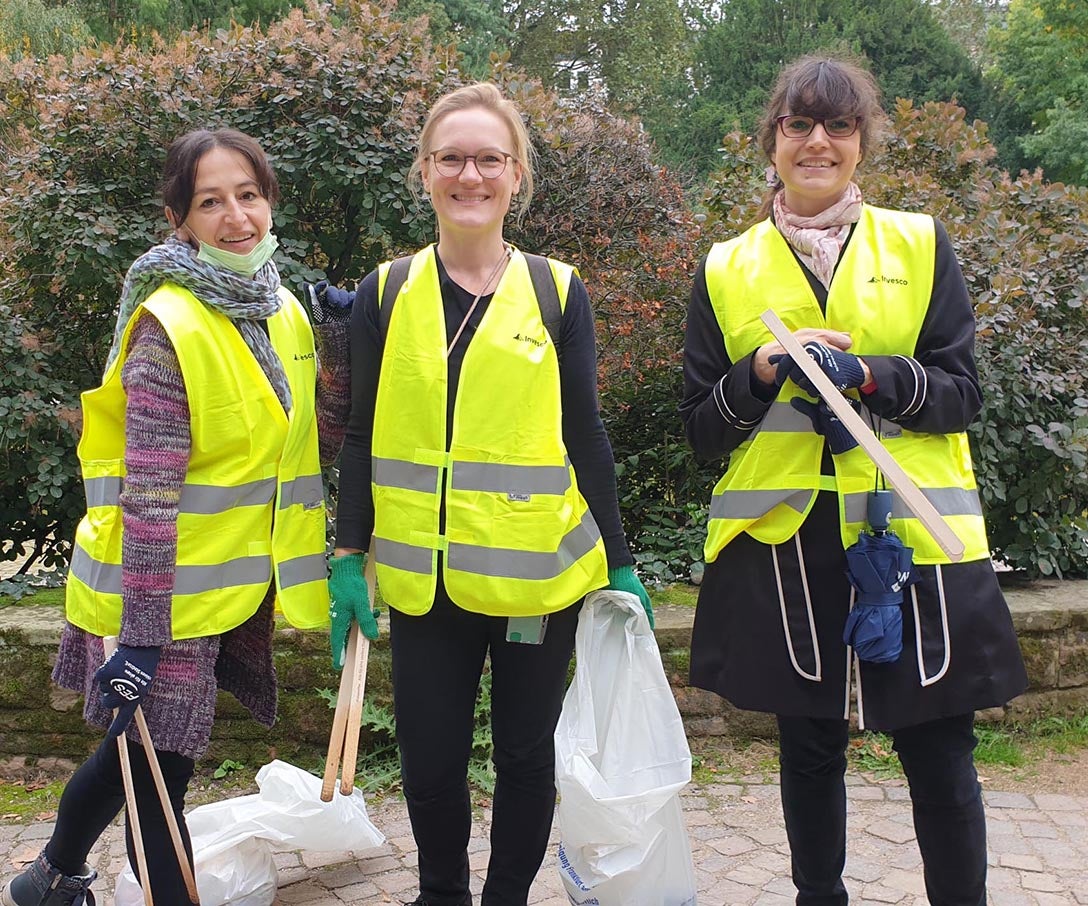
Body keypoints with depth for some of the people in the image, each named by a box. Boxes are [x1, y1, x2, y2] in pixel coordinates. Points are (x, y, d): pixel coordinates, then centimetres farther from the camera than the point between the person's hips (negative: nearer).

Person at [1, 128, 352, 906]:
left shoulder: (282, 310, 4)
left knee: (145, 750, 22)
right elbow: (149, 492, -21)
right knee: (162, 762, 6)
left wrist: (338, 349, -3)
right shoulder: (169, 324, -18)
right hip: (172, 593, -7)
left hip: (237, 586, 7)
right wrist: (141, 633, -21)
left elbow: (315, 447, 8)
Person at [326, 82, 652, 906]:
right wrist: (349, 560, 0)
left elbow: (585, 438, 3)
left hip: (538, 572, -1)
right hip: (422, 576, 1)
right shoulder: (387, 293, 3)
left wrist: (620, 564, 2)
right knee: (430, 758, 8)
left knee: (525, 753, 11)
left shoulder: (557, 291, 1)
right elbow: (363, 438, 5)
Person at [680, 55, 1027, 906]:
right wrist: (764, 371, -13)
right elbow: (701, 426, 6)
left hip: (912, 534, 0)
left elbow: (963, 392, 1)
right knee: (809, 748, 13)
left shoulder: (920, 245, 7)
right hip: (784, 542, 1)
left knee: (939, 755, 3)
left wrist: (872, 376, -17)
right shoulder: (726, 270, 8)